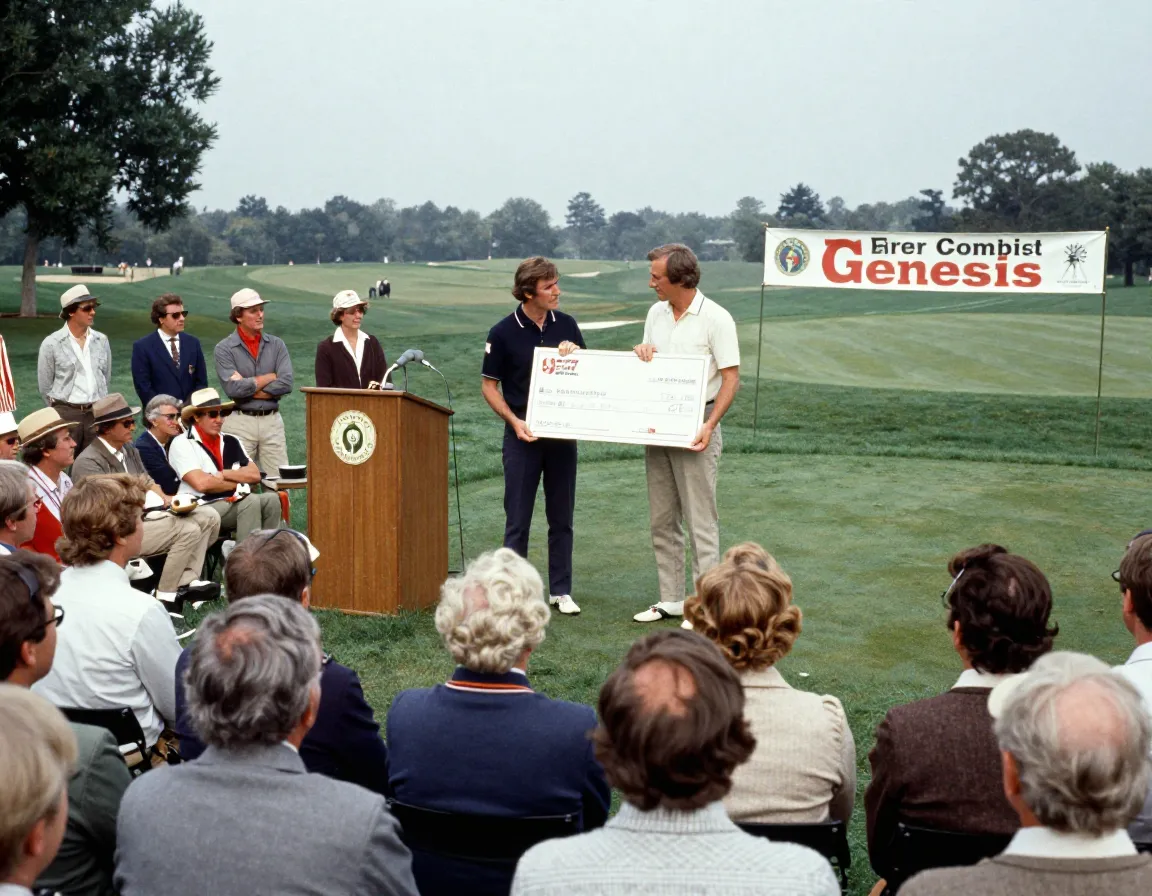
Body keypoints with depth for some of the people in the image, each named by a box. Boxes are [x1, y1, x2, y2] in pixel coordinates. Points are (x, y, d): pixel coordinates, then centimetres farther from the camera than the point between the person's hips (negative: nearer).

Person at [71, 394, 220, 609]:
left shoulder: (130, 449, 15)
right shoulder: (89, 462, -14)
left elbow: (147, 482, 18)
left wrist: (163, 499, -3)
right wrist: (144, 502, -16)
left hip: (144, 516, 10)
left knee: (209, 518, 0)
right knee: (188, 530, -24)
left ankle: (186, 582, -8)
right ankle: (165, 598, -16)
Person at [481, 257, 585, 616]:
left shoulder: (566, 325, 4)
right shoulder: (503, 333, -6)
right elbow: (489, 385, -1)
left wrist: (573, 355, -10)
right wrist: (515, 421, -13)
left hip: (563, 433, 3)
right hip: (523, 435, -3)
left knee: (561, 518, 9)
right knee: (518, 519, 1)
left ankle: (561, 590, 18)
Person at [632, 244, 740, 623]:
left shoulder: (716, 318, -11)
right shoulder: (656, 313, 10)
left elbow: (731, 378, -13)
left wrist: (710, 424, -23)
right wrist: (641, 351, -4)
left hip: (694, 429, -7)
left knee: (700, 520, -3)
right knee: (662, 520, 12)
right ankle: (671, 599, 21)